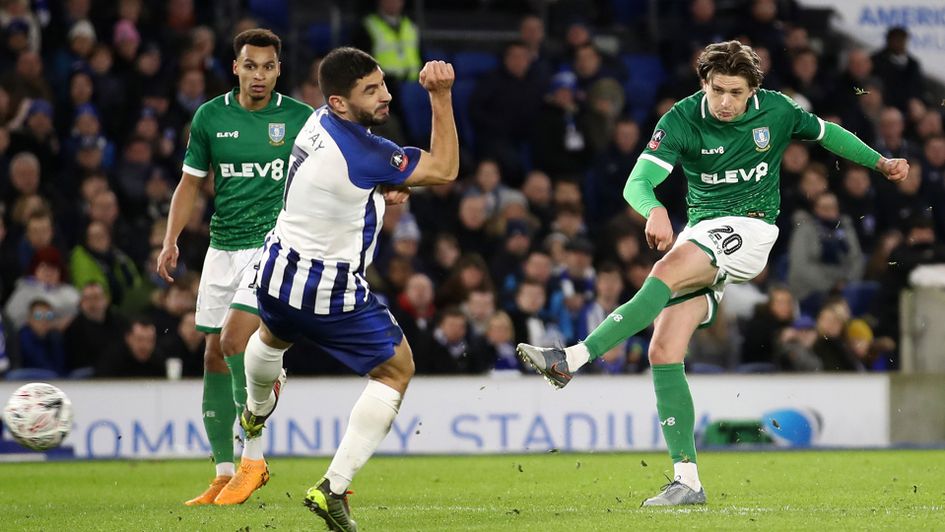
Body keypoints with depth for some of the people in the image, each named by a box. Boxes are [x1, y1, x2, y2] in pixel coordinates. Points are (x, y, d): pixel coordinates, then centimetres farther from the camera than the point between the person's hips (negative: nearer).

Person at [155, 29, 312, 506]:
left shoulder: (301, 118, -2)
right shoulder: (210, 117, 4)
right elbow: (190, 182, 10)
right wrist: (171, 240, -1)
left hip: (276, 244, -4)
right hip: (223, 248, 4)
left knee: (234, 338, -20)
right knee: (214, 356, 3)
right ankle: (224, 473, 11)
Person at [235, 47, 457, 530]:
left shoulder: (319, 122, -5)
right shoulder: (362, 153, -30)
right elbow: (444, 169, -21)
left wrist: (382, 190, -2)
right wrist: (441, 96, -25)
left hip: (277, 273, 8)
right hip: (330, 292, -8)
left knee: (274, 335, 39)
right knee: (397, 368, 8)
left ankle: (255, 414, 72)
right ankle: (333, 487, -2)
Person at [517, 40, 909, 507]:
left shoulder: (775, 111, -1)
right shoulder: (683, 120, -5)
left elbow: (826, 132, 20)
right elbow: (638, 182, -17)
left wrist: (881, 162, 22)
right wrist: (655, 211, -39)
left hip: (750, 228, -3)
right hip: (699, 234, 3)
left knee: (666, 273, -32)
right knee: (664, 352, -11)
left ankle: (572, 359, -40)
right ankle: (687, 481, -9)